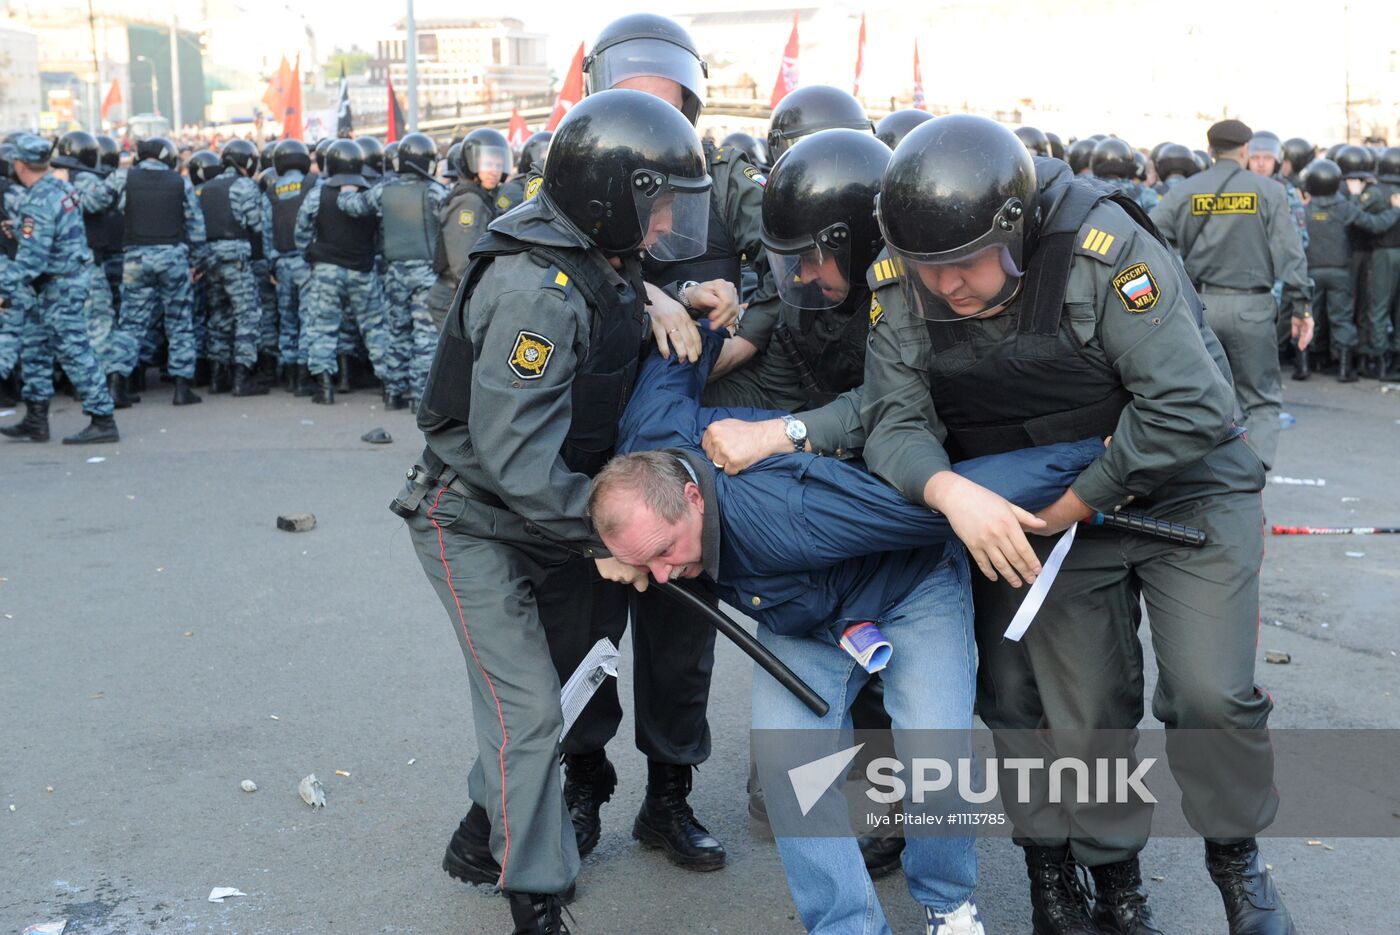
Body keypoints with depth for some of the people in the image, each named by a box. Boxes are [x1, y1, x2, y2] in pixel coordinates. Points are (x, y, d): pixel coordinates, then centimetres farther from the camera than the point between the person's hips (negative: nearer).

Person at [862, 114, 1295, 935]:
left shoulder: (1106, 249, -29)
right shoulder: (903, 292, -14)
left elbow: (1191, 406, -31)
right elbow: (895, 421, -18)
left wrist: (1078, 501, -25)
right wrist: (951, 491, -39)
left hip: (1185, 489, -3)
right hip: (1054, 513, 3)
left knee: (1211, 695, -7)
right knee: (1085, 713, 7)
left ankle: (1237, 858, 23)